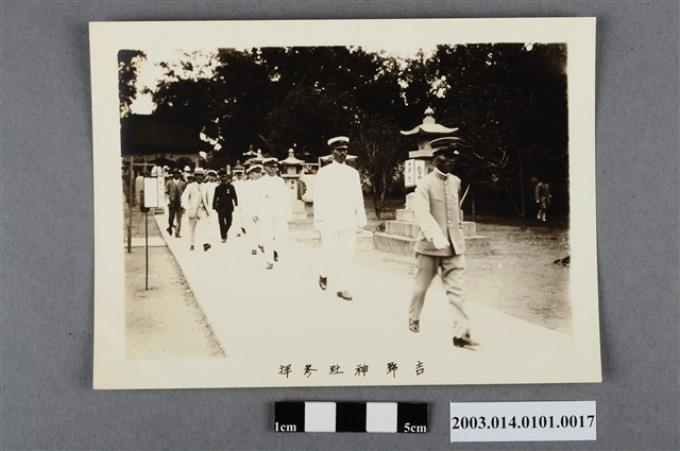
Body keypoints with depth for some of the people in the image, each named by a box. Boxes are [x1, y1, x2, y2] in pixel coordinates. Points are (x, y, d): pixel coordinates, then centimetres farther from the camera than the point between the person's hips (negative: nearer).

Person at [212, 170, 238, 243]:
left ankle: (224, 233, 32)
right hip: (220, 208, 0)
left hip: (229, 208, 0)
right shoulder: (218, 188, 4)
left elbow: (234, 197, 5)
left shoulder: (231, 187, 3)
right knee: (222, 223, -2)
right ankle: (223, 237, 2)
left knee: (229, 223, 4)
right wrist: (214, 207, 3)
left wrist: (236, 205, 0)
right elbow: (215, 198, 7)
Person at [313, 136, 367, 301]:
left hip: (349, 220, 3)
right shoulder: (324, 173, 1)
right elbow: (318, 199, -1)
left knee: (347, 254, 1)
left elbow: (358, 197, 9)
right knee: (329, 252, -4)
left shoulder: (353, 173, 9)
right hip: (330, 220, -3)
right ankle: (324, 274, 26)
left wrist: (361, 218, 4)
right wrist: (318, 221, -5)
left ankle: (342, 288, 8)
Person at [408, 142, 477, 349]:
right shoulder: (425, 184, -11)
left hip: (454, 246, 4)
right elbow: (422, 214, -24)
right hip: (430, 245, -3)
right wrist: (436, 236, -37)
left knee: (456, 289, -4)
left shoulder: (456, 182, 7)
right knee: (421, 286, 13)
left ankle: (461, 333, -7)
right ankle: (414, 319, 36)